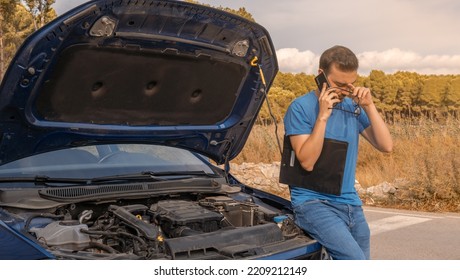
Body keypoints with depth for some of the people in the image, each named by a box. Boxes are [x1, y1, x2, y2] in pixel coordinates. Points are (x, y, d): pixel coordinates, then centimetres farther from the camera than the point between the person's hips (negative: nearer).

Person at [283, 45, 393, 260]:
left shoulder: (354, 107, 8)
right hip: (313, 202, -6)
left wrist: (369, 107, -7)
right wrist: (323, 116, -21)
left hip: (351, 204, 7)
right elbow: (307, 161, -17)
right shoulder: (301, 108, -9)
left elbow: (386, 146, 1)